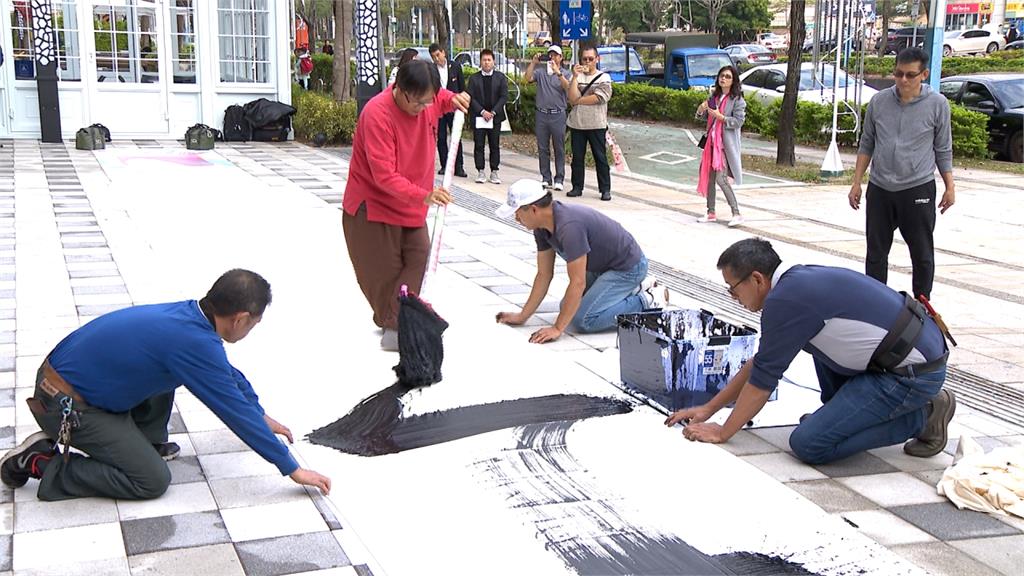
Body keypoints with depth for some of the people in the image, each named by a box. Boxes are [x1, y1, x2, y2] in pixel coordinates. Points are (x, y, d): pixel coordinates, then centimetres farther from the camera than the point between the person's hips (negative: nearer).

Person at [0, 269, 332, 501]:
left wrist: (263, 417, 31)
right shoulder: (196, 343, -25)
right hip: (66, 406, -9)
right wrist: (292, 469, -13)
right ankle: (41, 463, -2)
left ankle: (148, 440, 21)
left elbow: (230, 375, 21)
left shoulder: (190, 314, 3)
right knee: (152, 481, -7)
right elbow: (237, 412, -20)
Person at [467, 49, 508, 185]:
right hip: (478, 117, 0)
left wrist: (493, 112, -10)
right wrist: (482, 111, -12)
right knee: (478, 145, 0)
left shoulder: (501, 77, 5)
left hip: (495, 117, 0)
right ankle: (480, 172, 5)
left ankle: (494, 173, 7)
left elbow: (504, 96, -1)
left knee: (495, 145, 2)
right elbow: (470, 97, -1)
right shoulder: (474, 78, 5)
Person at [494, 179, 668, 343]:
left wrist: (557, 329, -28)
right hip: (602, 266, 10)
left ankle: (647, 301, -4)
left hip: (627, 267, -10)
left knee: (583, 319, -18)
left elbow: (577, 283, -32)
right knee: (567, 307, 15)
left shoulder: (569, 226, -34)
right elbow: (544, 275, 4)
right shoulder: (542, 227, -5)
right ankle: (636, 288, 19)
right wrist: (522, 317, 3)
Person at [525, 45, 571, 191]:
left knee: (559, 149, 0)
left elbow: (568, 88, -14)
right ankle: (546, 179, 14)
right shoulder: (541, 71, 8)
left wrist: (558, 73, -25)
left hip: (558, 115, -2)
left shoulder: (565, 73, 5)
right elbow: (528, 78, -7)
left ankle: (559, 180, 4)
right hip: (542, 114, 2)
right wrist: (533, 62, -12)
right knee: (542, 149, 6)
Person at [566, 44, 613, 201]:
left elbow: (598, 98, -13)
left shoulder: (604, 78, 3)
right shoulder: (576, 77, 9)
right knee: (577, 157, 7)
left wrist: (578, 100, -7)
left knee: (600, 157, -1)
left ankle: (605, 189, 3)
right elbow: (572, 98, -6)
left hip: (596, 124, -3)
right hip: (577, 123, 3)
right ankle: (577, 187, 16)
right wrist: (575, 77, -10)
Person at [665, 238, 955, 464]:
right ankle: (842, 413, 22)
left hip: (915, 373, -10)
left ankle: (922, 417, 0)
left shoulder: (785, 300, -17)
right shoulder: (800, 280, 14)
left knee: (808, 444, -10)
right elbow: (759, 362, 22)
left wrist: (722, 432, 3)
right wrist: (709, 408, 25)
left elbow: (762, 378, -9)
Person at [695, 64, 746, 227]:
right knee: (709, 177, 9)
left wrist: (721, 117, -21)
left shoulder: (737, 100, -7)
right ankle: (711, 213, 20)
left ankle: (737, 214, -10)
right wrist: (701, 110, -3)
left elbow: (739, 121, -13)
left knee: (721, 179, -15)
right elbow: (704, 117, 19)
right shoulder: (714, 96, 13)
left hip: (726, 144, -7)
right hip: (712, 142, 7)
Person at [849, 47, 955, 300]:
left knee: (922, 254, 6)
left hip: (918, 189, -2)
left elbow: (943, 150, 4)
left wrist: (950, 187, 1)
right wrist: (856, 182, 7)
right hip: (879, 189, 2)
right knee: (876, 253, 8)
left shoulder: (937, 104, -4)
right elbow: (866, 144, 9)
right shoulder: (879, 102, 0)